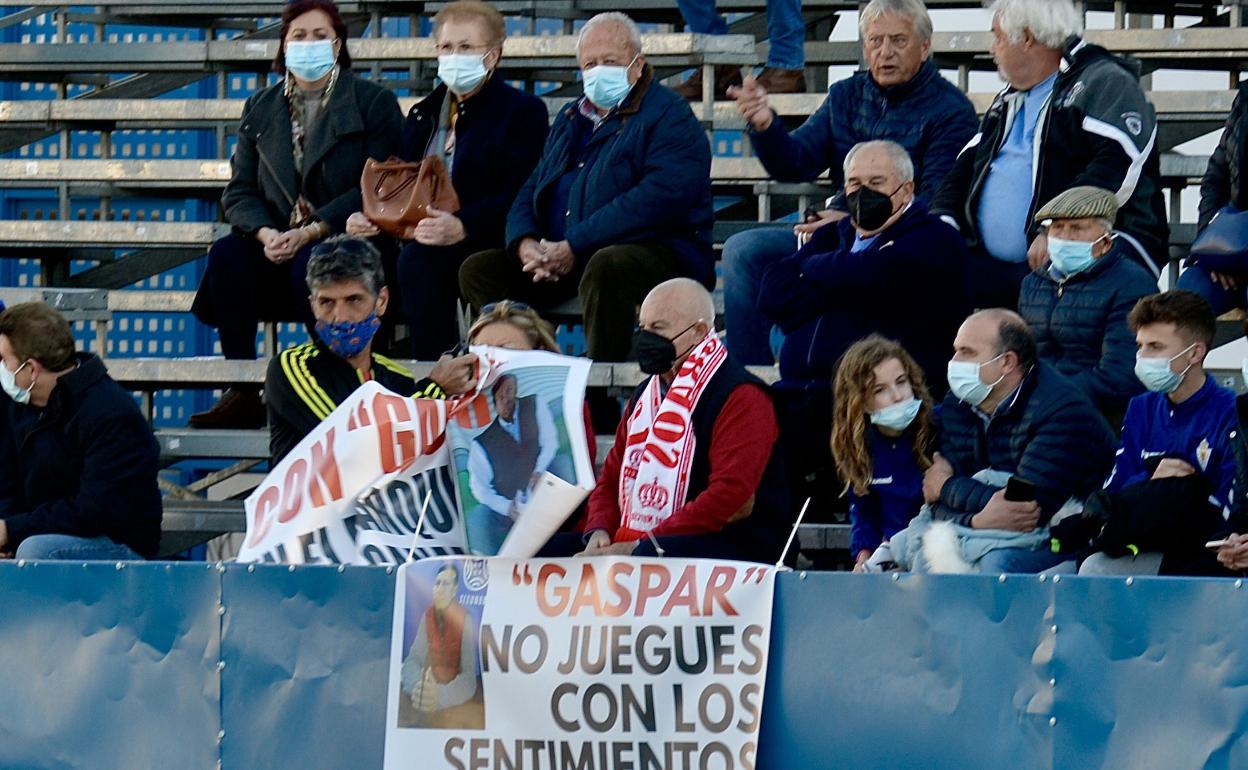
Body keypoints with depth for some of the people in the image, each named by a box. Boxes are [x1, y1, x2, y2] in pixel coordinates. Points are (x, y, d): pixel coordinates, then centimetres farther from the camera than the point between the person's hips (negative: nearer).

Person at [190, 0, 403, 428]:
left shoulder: (374, 104, 3)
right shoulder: (260, 109, 16)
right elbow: (239, 191, 10)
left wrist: (311, 232, -18)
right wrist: (265, 233, -13)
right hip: (276, 243, 4)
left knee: (309, 265, -37)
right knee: (227, 257, -27)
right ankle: (243, 395, -26)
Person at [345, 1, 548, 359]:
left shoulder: (522, 111, 3)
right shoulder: (423, 114, 24)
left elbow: (518, 196, -10)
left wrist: (462, 227, -26)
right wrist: (368, 218, -5)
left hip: (483, 247, -6)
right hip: (420, 243, 6)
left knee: (419, 261, -35)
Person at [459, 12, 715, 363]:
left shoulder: (669, 116, -4)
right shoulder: (571, 119, 22)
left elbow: (659, 197, -19)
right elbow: (530, 192, 20)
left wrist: (574, 248, -22)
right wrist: (525, 243, -5)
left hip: (657, 252, -8)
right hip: (561, 257, 8)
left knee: (605, 267, -40)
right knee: (479, 269, -5)